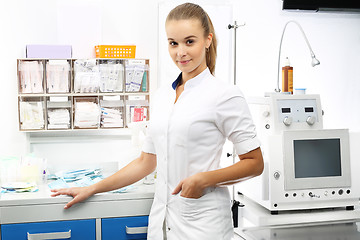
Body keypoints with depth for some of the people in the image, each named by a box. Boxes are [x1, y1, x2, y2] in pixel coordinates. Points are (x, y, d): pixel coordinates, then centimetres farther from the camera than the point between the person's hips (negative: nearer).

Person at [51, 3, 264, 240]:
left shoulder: (225, 94, -8)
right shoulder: (163, 96, 10)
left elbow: (254, 163, -6)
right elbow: (146, 162, 15)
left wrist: (205, 179, -18)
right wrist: (91, 190, 15)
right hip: (161, 220, 5)